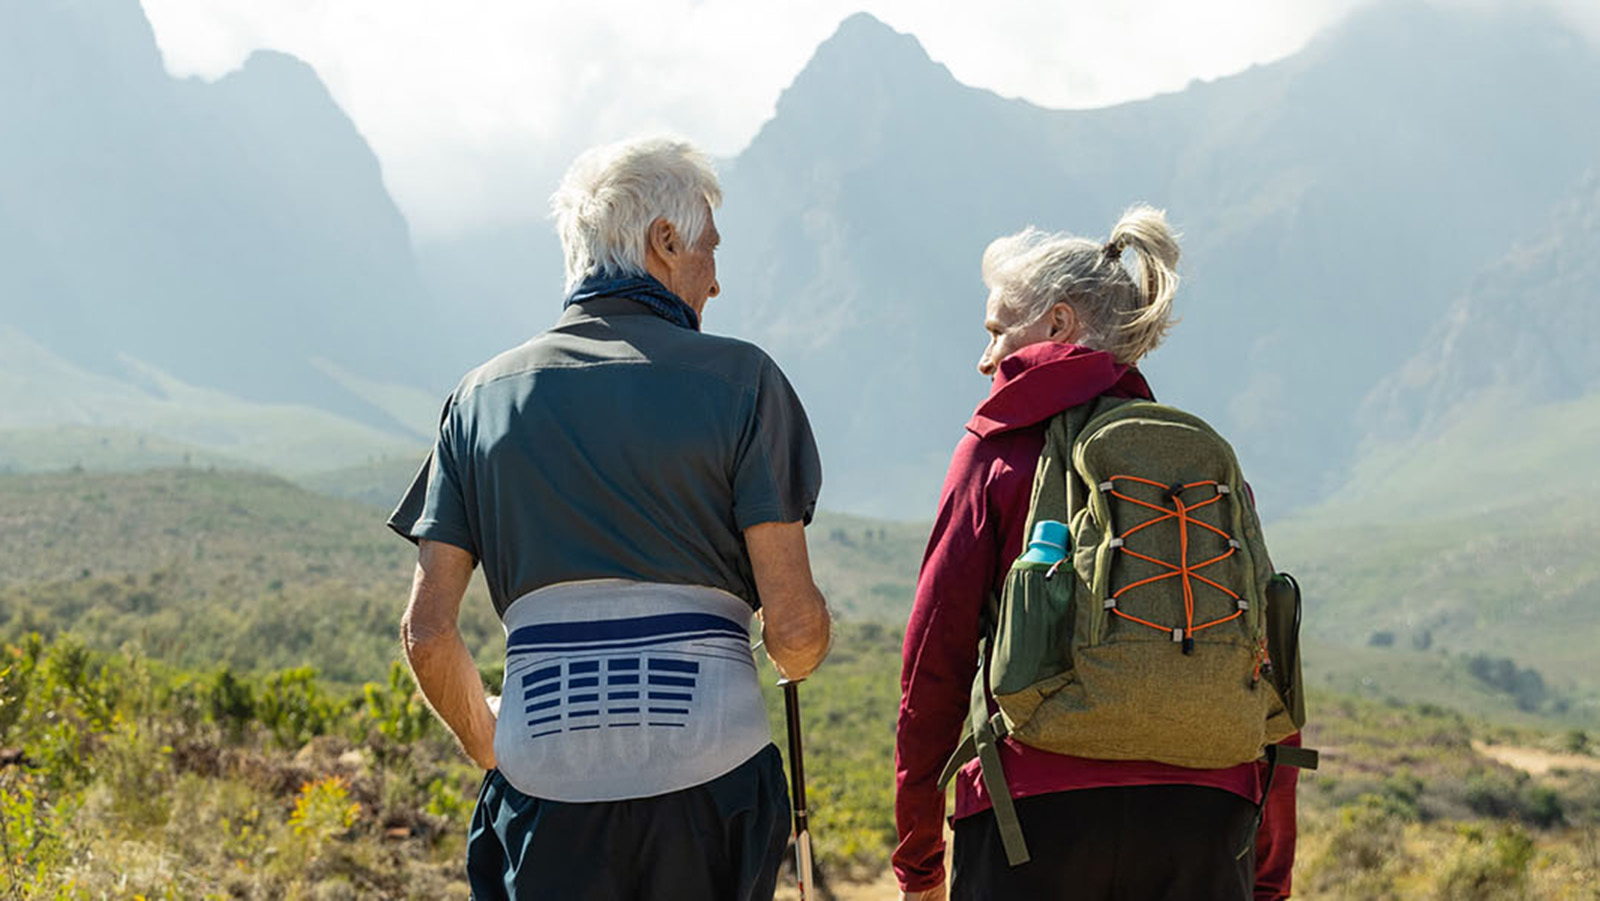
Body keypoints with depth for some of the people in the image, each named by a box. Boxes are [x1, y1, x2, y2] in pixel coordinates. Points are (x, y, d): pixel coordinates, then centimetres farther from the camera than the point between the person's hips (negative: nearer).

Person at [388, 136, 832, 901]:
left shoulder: (483, 396, 9)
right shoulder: (739, 379, 0)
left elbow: (426, 634, 5)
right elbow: (794, 627, -5)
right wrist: (799, 656, 18)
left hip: (546, 788, 2)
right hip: (712, 775, -2)